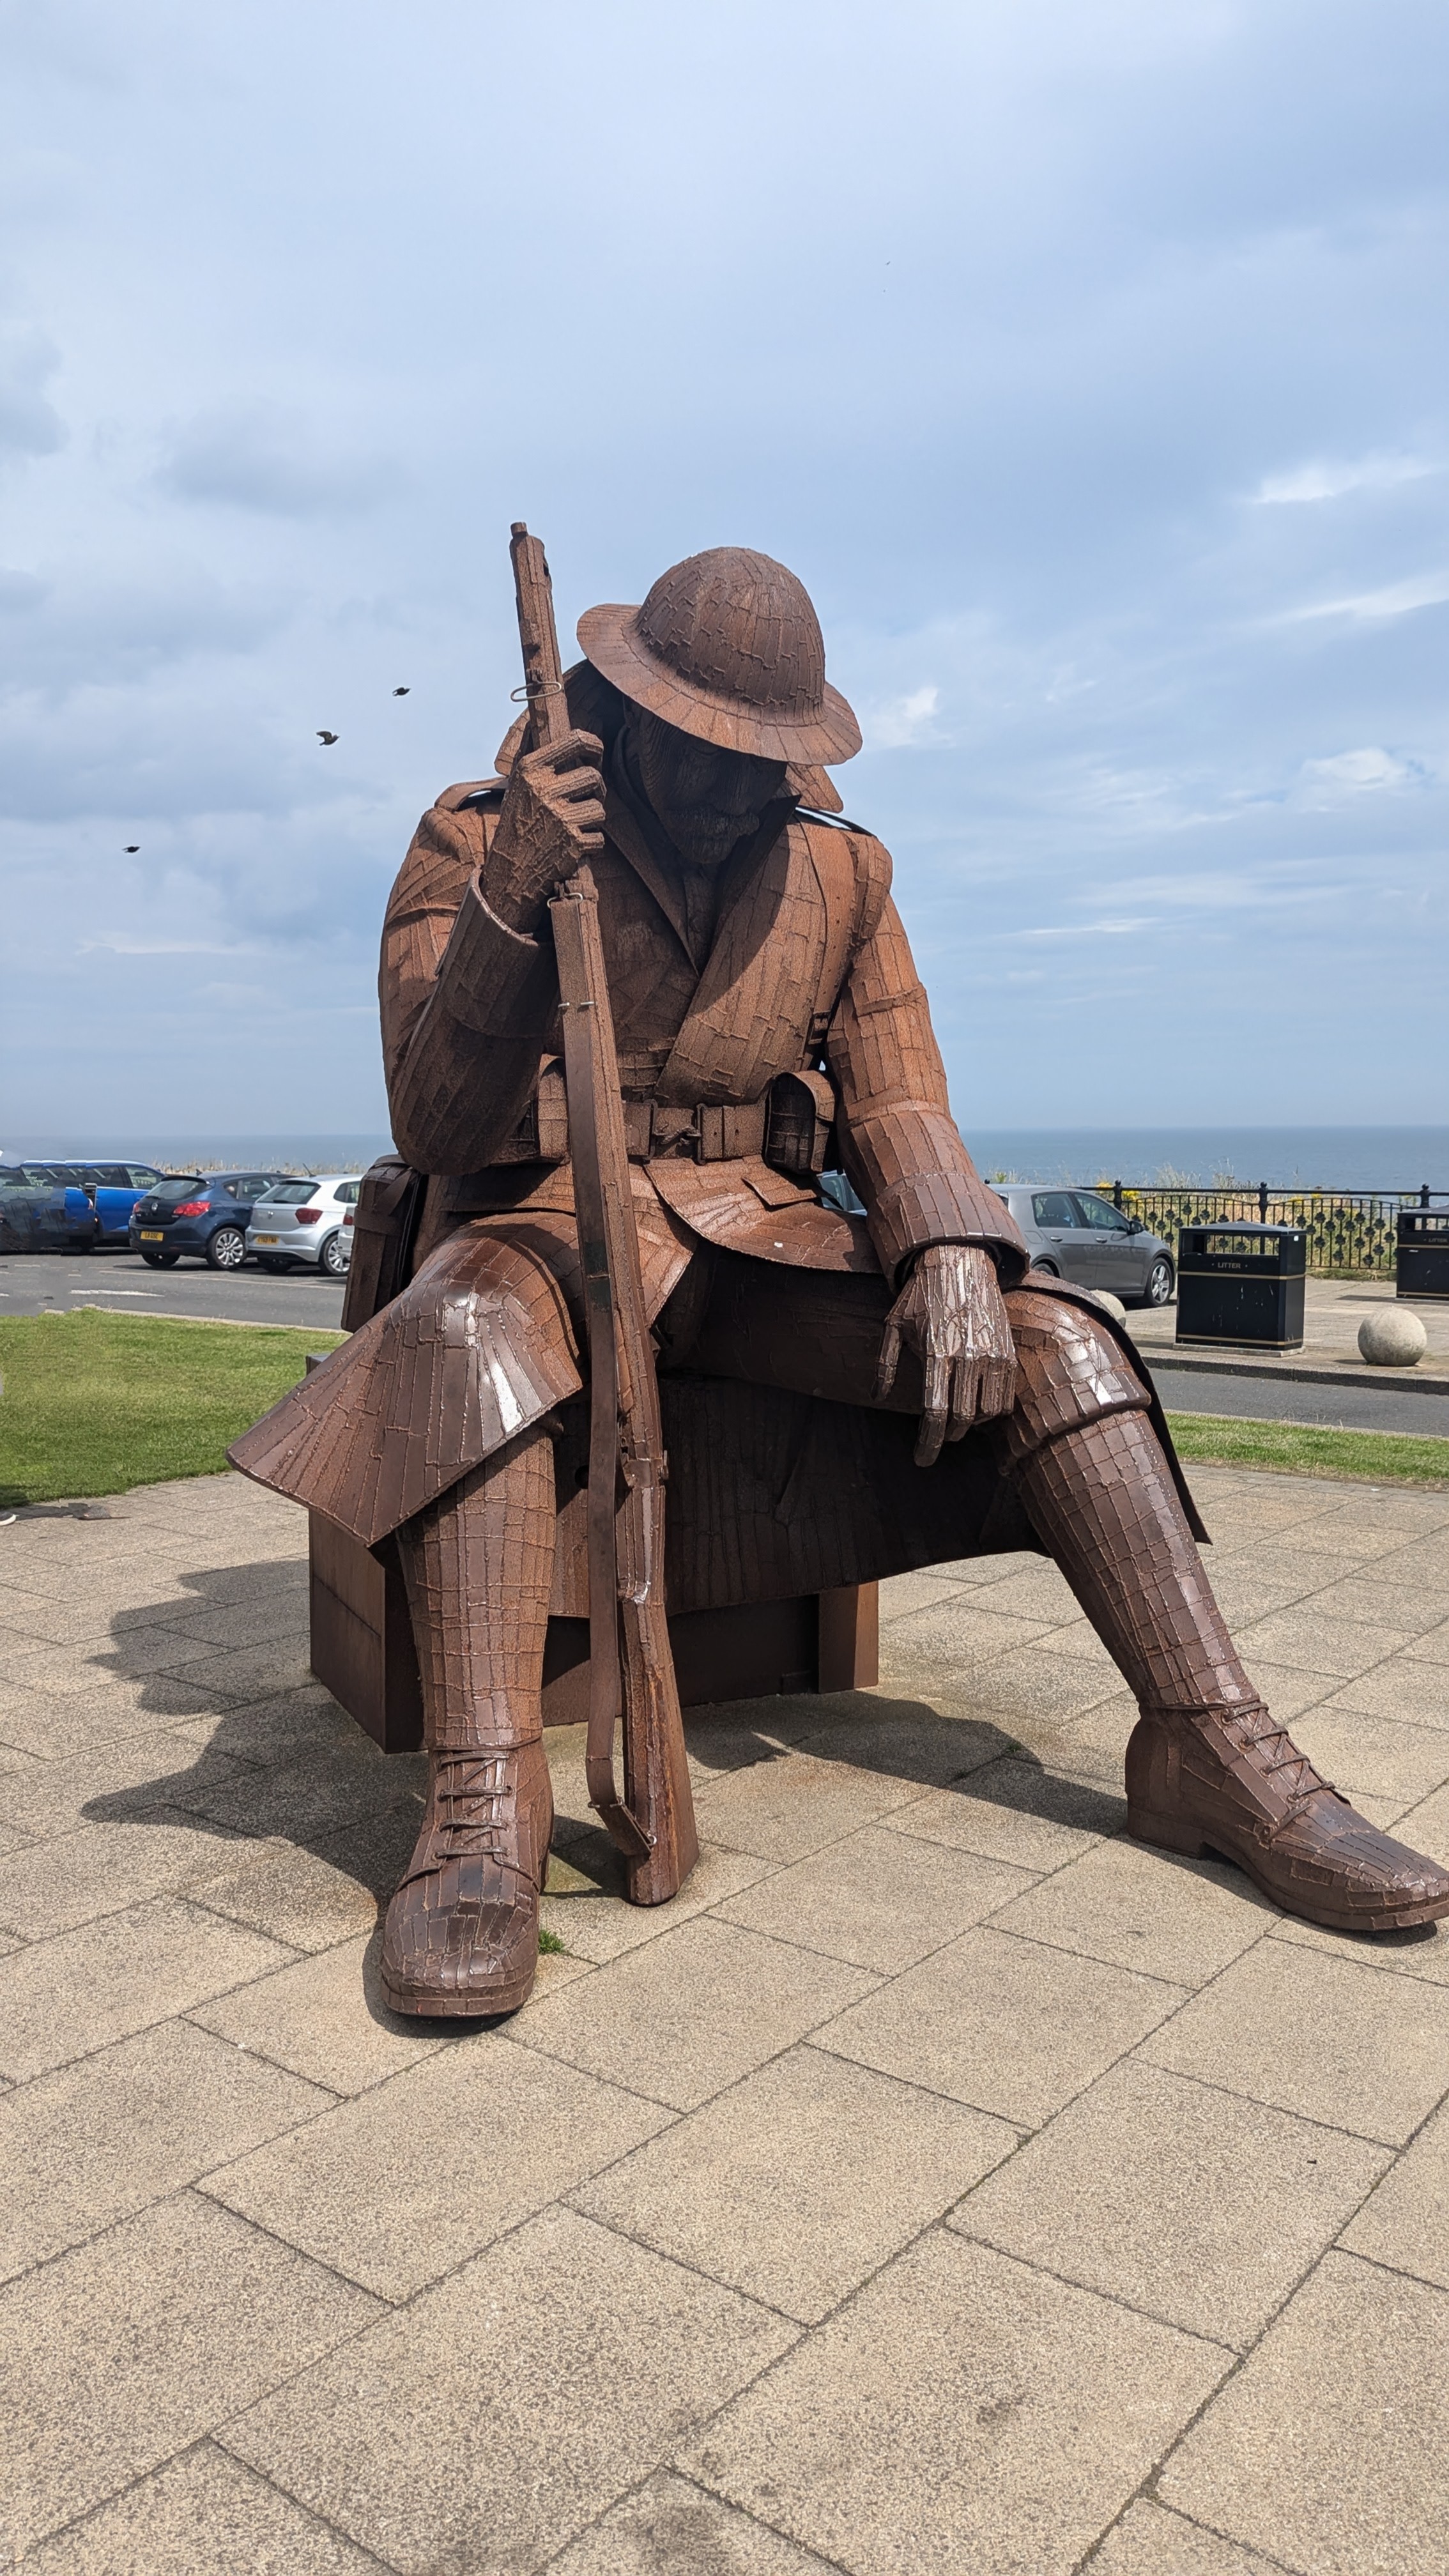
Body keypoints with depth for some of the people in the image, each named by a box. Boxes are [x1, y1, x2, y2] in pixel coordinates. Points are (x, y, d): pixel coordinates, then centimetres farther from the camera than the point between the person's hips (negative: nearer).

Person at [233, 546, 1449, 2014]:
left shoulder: (838, 871, 8)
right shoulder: (471, 844, -3)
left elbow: (895, 1108, 6)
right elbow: (433, 1133, -12)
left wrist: (949, 1254, -16)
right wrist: (506, 906, -28)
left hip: (762, 1244, 4)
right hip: (541, 1228, -3)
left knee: (1049, 1330, -16)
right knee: (476, 1326, -39)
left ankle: (1211, 1745, -18)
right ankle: (481, 1810, -41)